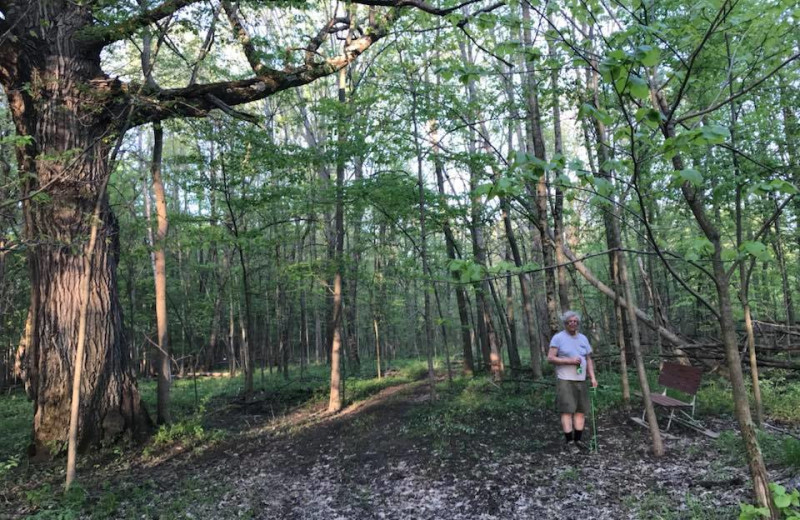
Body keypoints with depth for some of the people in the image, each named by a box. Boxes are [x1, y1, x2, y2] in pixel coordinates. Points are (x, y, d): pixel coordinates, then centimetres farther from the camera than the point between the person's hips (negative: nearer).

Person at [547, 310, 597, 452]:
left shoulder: (583, 338, 12)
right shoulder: (558, 338, -5)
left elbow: (588, 359, 15)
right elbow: (550, 358, -10)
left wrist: (593, 377, 3)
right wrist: (569, 361, -18)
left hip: (581, 380, 5)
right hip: (565, 380, -5)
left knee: (581, 410, 4)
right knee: (567, 410, -9)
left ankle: (578, 439, 13)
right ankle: (568, 440, -6)